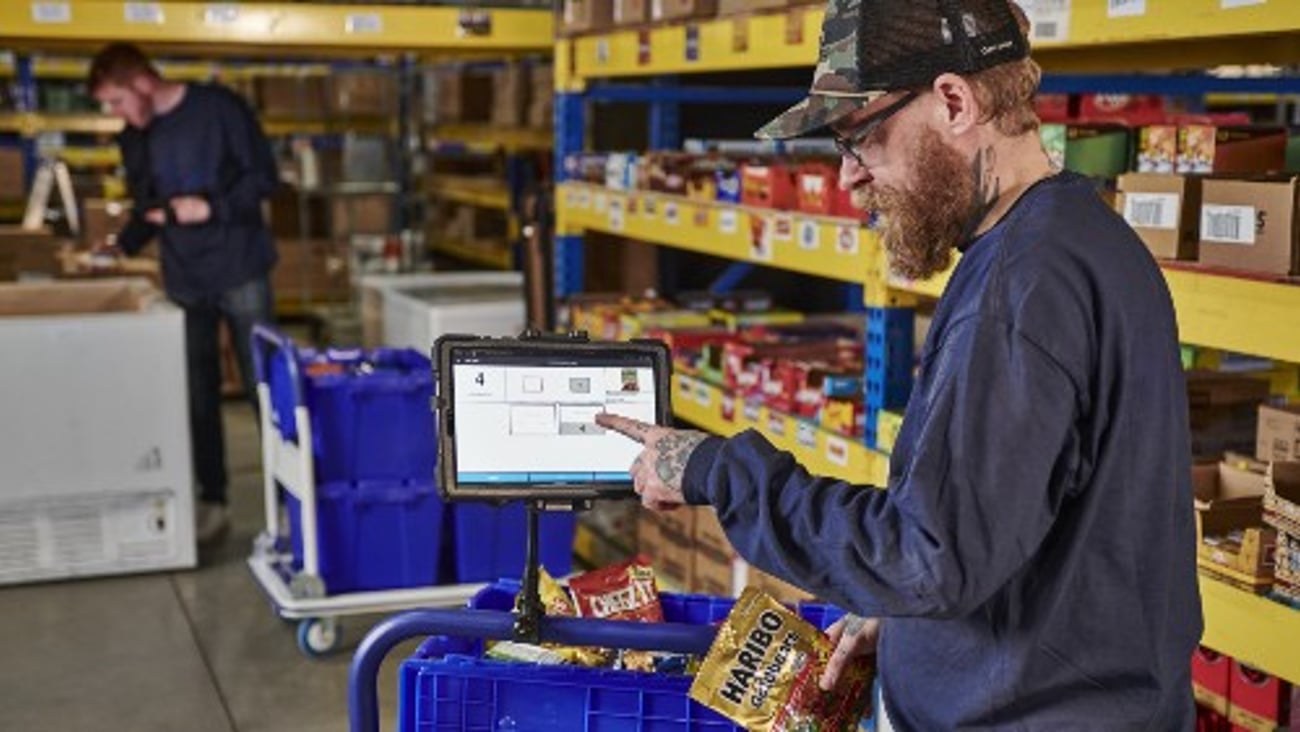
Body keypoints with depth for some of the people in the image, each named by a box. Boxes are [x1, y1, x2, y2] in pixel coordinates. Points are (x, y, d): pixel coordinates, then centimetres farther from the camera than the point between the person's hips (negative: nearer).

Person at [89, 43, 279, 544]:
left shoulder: (219, 108, -9)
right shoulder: (134, 139, 8)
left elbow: (264, 177, -8)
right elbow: (146, 209, 15)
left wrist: (212, 208, -18)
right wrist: (119, 246, 0)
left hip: (240, 272, -5)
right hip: (184, 281, 5)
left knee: (263, 386, 2)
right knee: (198, 395, 6)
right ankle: (212, 501, 15)